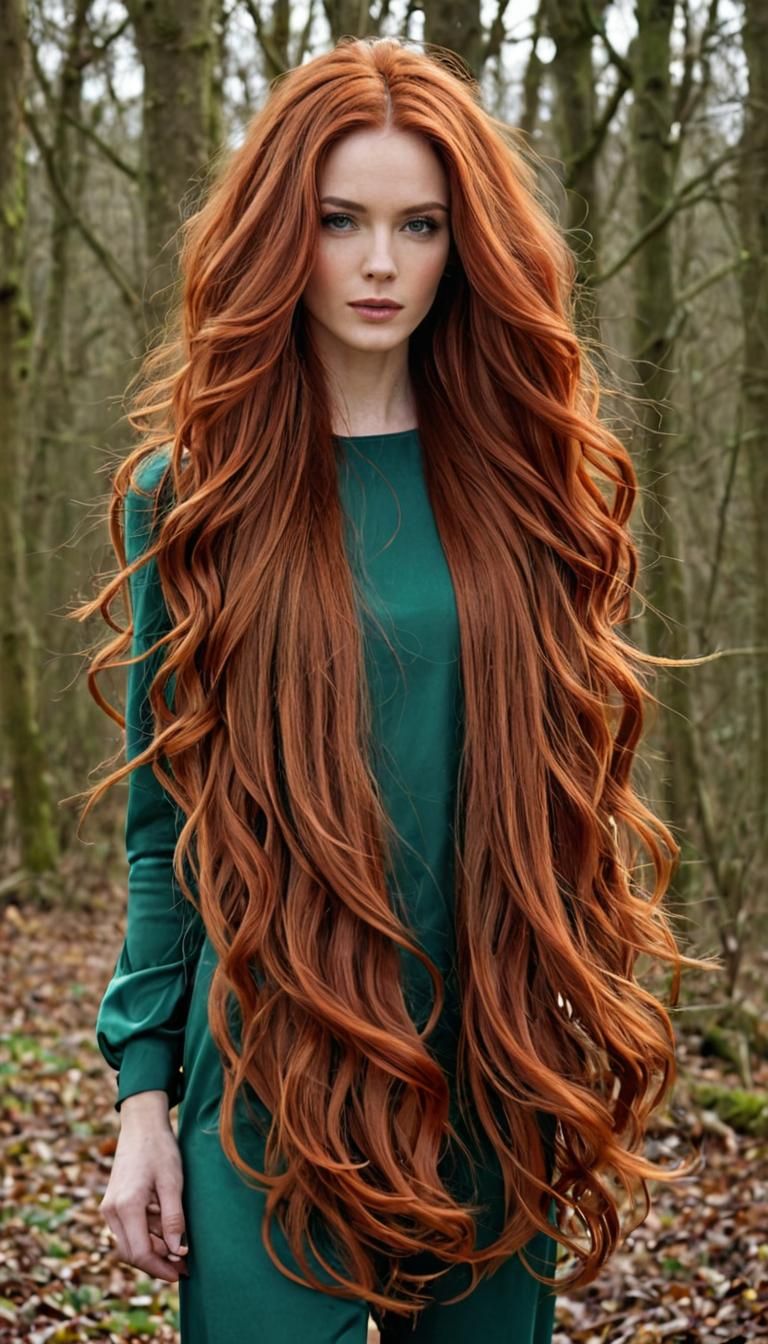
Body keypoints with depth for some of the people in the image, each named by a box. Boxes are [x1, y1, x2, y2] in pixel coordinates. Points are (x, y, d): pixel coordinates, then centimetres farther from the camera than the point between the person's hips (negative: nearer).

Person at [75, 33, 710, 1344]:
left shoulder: (525, 482, 4)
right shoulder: (194, 492, -1)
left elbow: (569, 791, 9)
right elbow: (166, 824, 2)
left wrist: (586, 1076, 8)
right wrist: (142, 1090, -2)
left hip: (495, 1076, 2)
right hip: (271, 1081, -2)